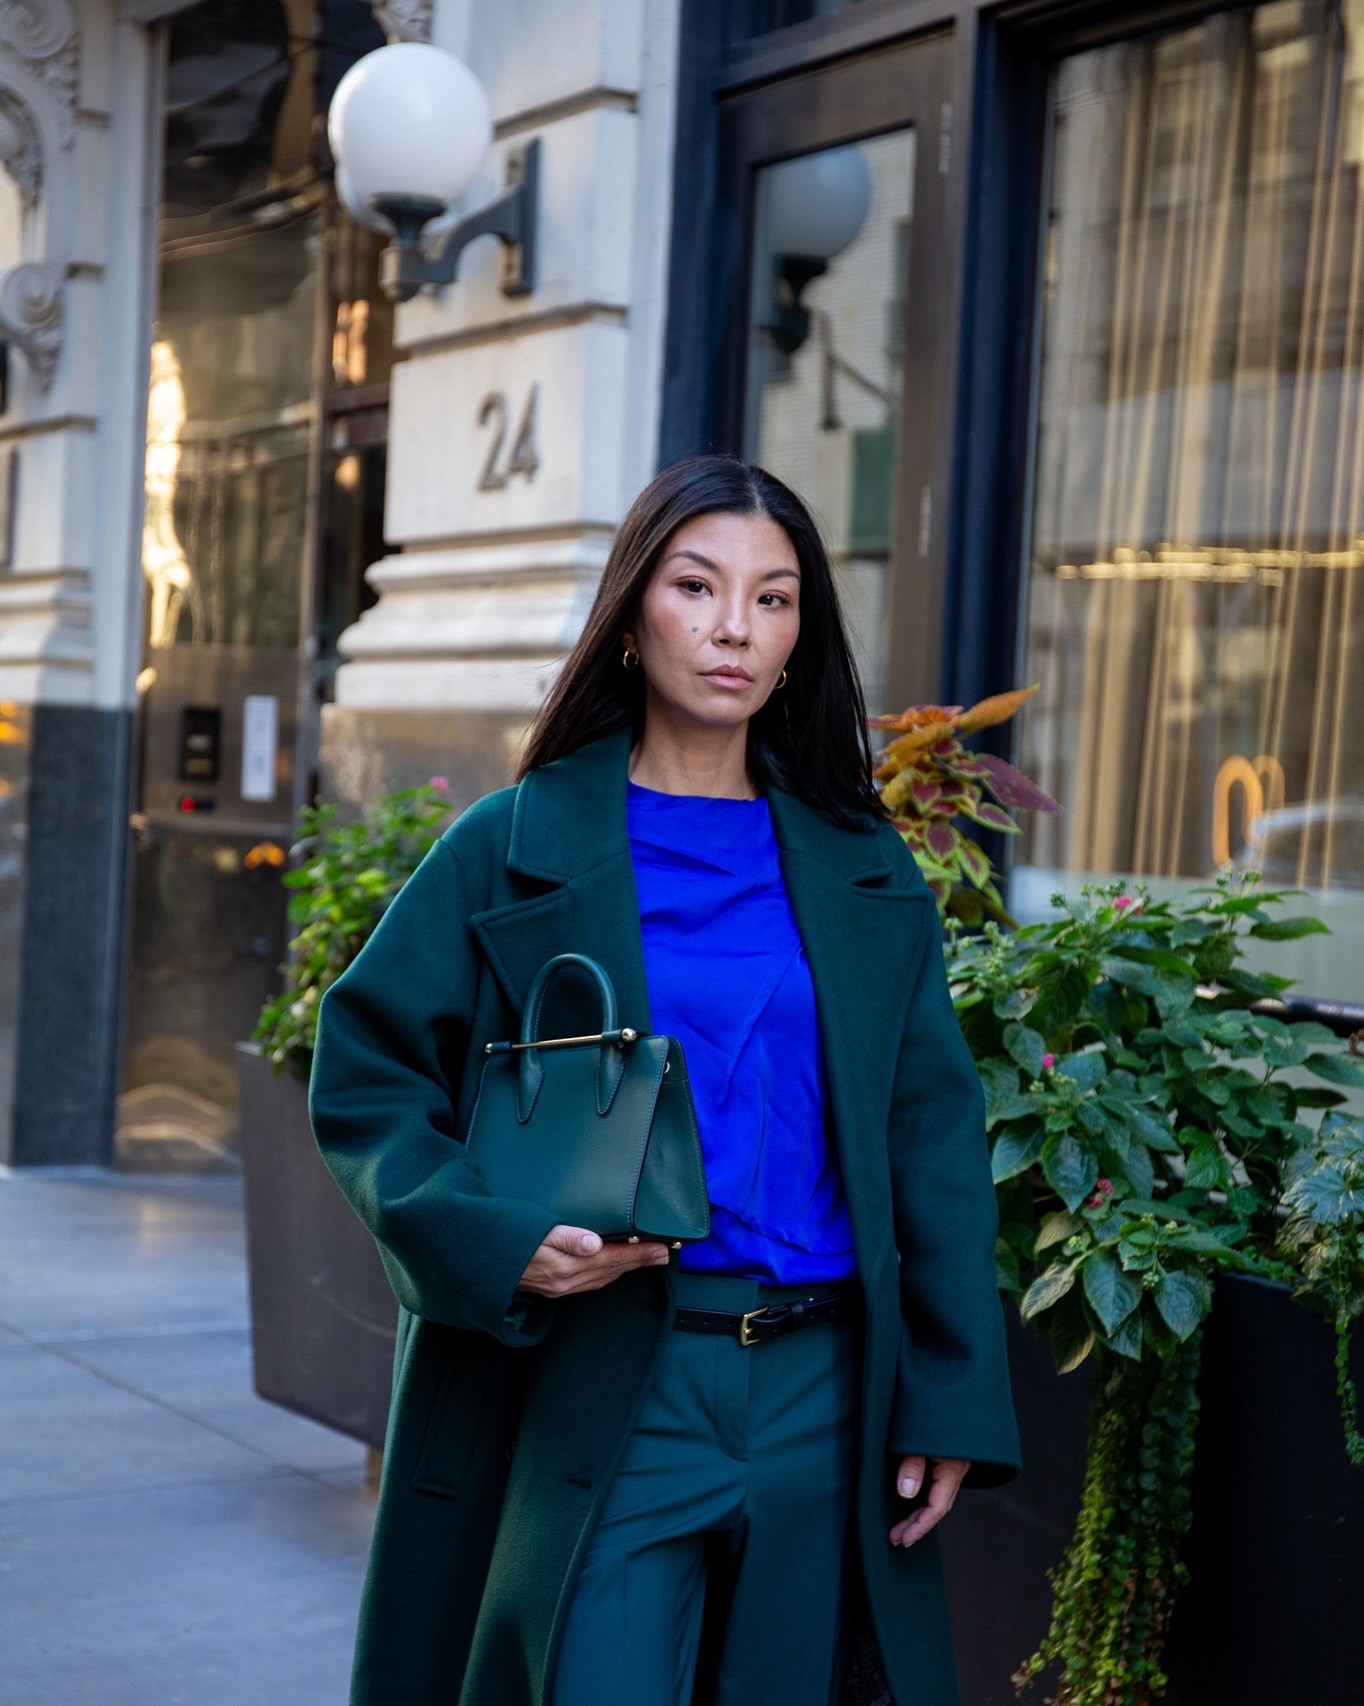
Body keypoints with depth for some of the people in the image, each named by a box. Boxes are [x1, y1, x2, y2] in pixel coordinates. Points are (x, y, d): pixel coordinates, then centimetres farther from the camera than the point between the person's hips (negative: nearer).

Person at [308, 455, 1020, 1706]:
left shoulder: (866, 874, 8)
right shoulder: (516, 848, 1)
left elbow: (934, 1134, 7)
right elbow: (366, 1078, 1)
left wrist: (952, 1403, 2)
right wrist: (492, 1240, -15)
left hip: (816, 1400, 3)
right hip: (597, 1393, -3)